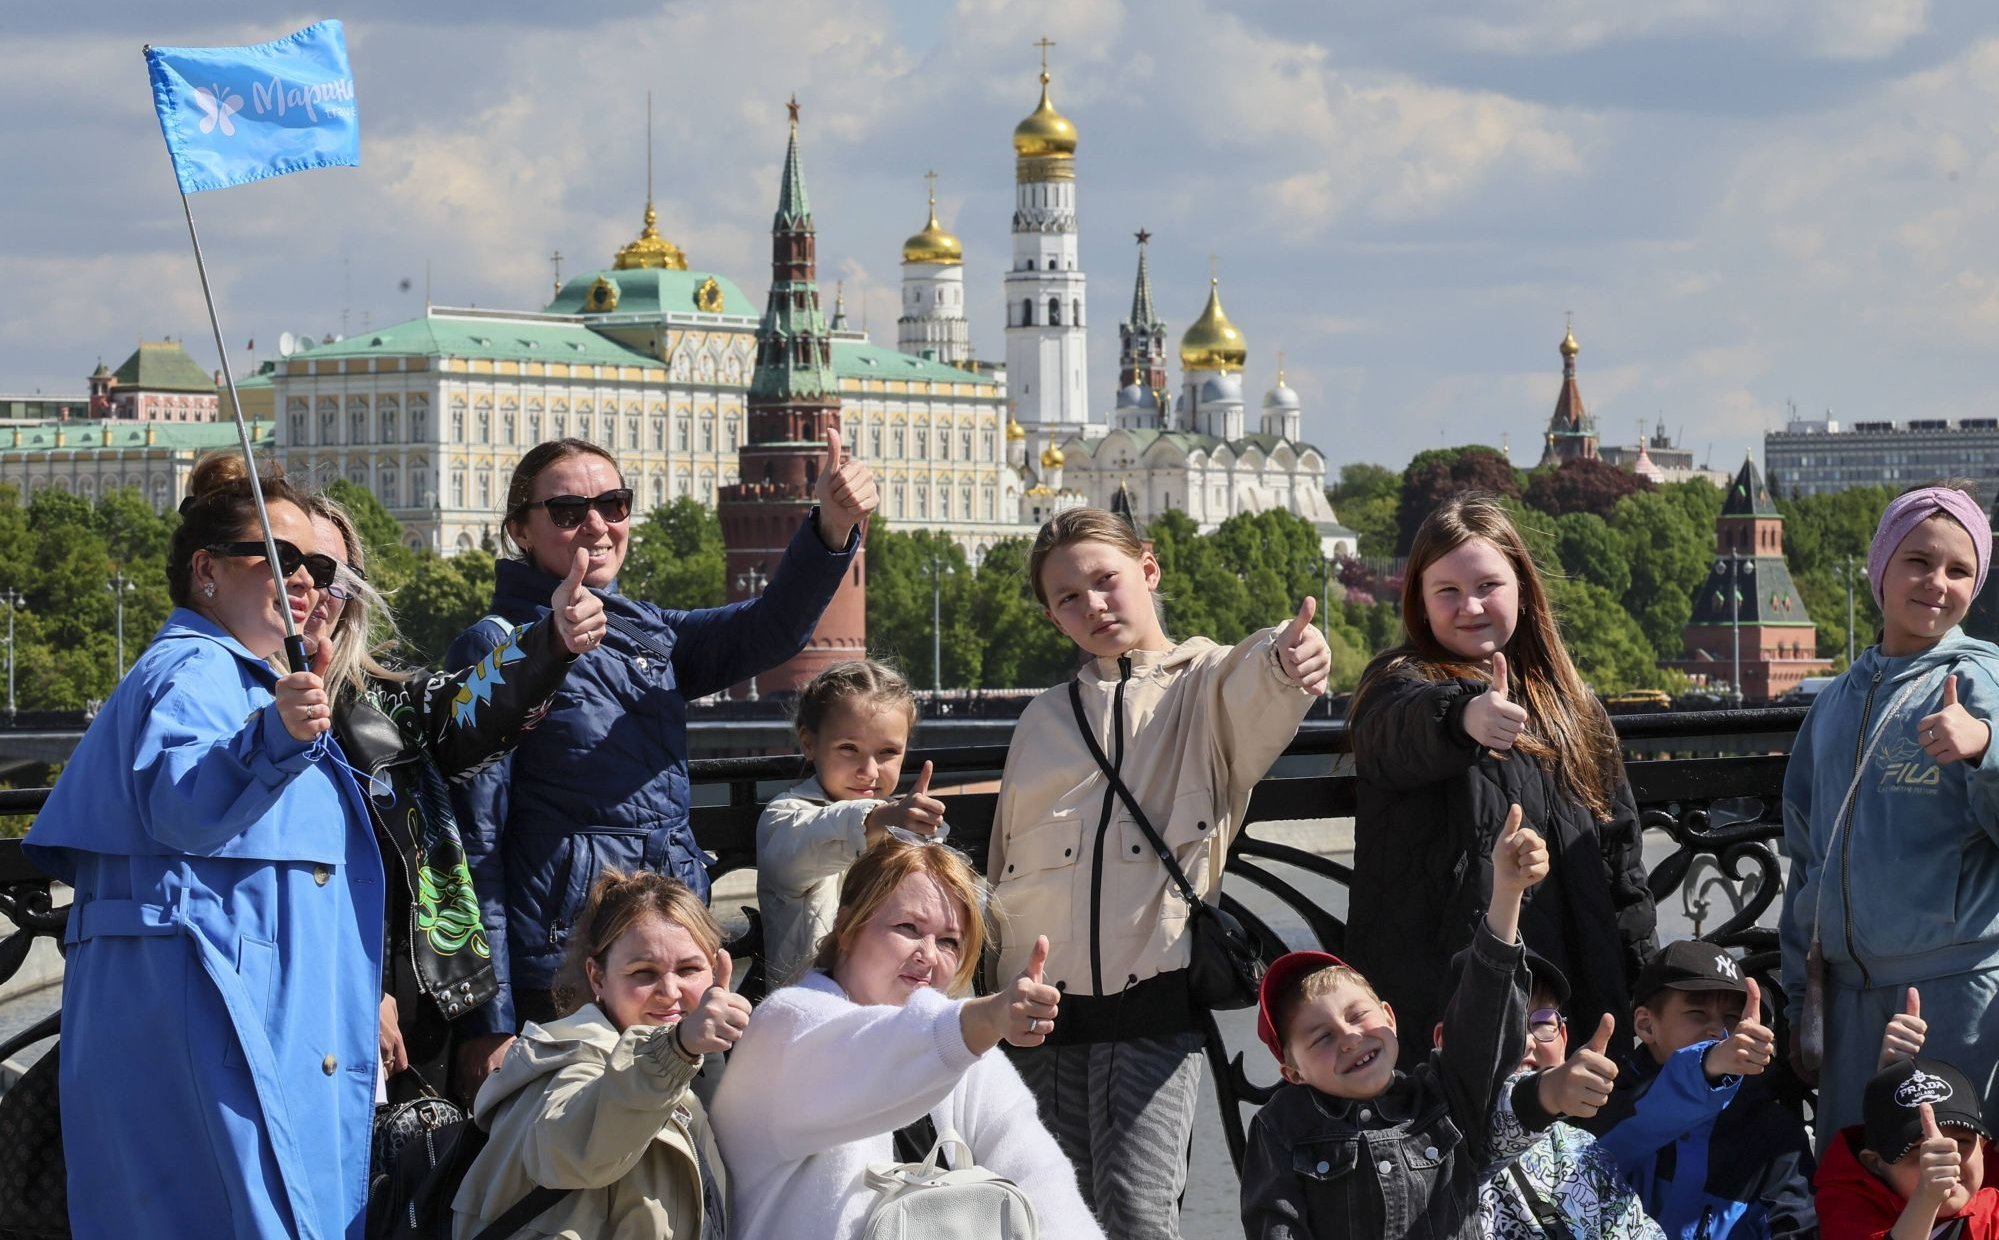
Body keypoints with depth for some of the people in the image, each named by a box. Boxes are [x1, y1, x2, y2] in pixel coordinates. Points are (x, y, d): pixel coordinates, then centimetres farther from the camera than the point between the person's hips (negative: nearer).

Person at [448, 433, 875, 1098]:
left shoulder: (649, 633, 15)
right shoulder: (498, 647, -3)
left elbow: (770, 628, -2)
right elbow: (475, 842, -6)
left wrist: (833, 526, -22)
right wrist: (487, 1021, -11)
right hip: (559, 972, -6)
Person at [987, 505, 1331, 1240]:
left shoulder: (1206, 686, 5)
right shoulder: (1046, 720, 18)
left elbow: (1253, 694, -21)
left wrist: (1287, 662, -46)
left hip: (1155, 991, -5)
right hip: (1045, 999, 5)